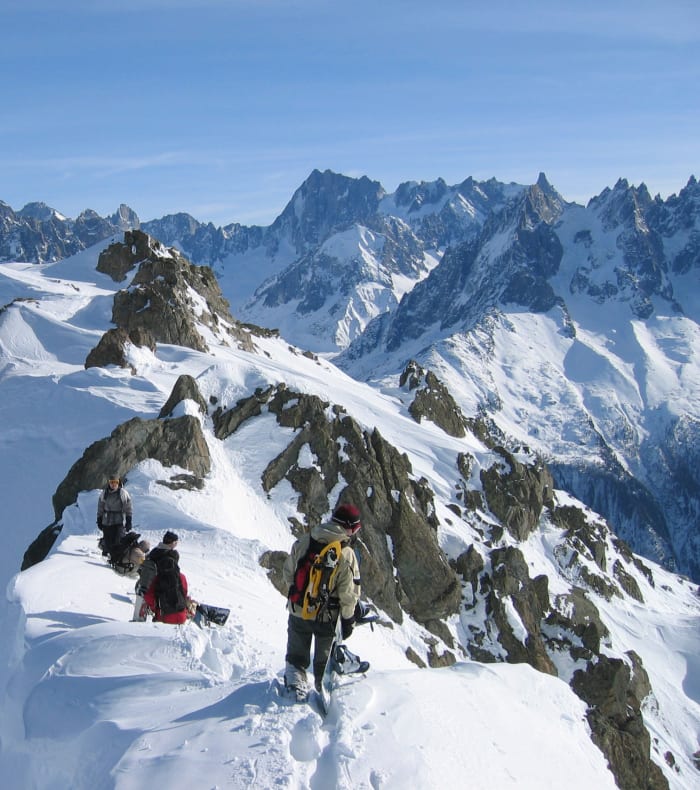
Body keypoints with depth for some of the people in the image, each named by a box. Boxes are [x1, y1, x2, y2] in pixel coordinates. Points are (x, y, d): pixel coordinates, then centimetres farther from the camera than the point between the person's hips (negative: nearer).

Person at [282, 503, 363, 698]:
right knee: (324, 659, 21)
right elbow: (348, 594, -15)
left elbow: (288, 572, 2)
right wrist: (348, 620, -1)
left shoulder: (302, 542, -9)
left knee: (296, 655, 21)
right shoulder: (346, 555, -20)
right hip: (327, 616, -2)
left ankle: (295, 680, 5)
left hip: (298, 611, 2)